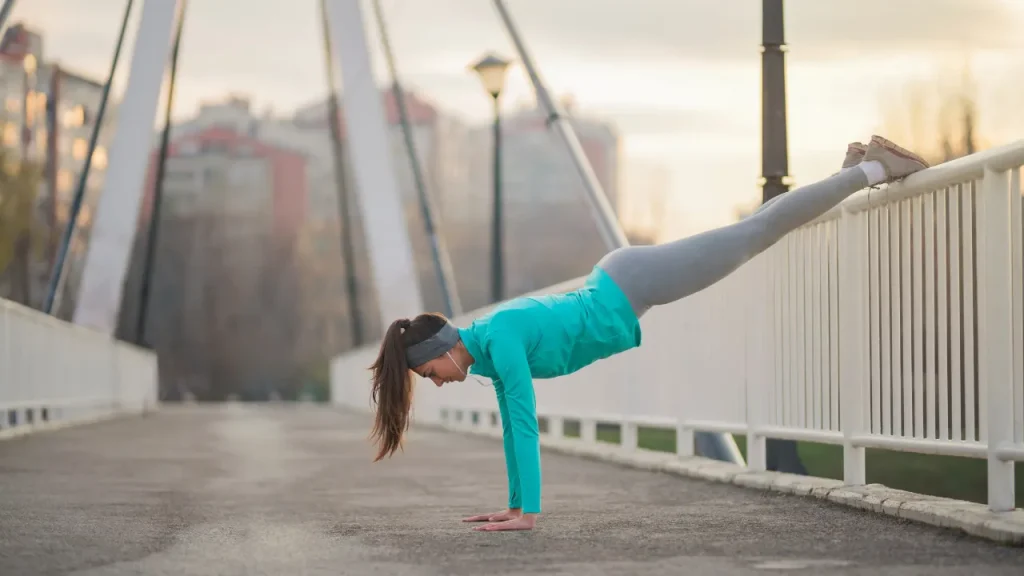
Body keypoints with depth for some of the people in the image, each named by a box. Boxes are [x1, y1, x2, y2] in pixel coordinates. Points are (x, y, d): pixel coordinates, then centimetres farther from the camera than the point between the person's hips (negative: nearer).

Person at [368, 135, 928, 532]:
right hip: (617, 284, 7)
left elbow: (526, 420, -28)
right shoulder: (488, 351, 0)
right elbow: (512, 422, 9)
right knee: (752, 234, 18)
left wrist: (529, 512, -26)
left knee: (756, 233, 0)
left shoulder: (500, 339, -25)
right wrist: (513, 503, 11)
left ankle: (874, 169, 10)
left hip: (632, 286, -7)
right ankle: (853, 167, 32)